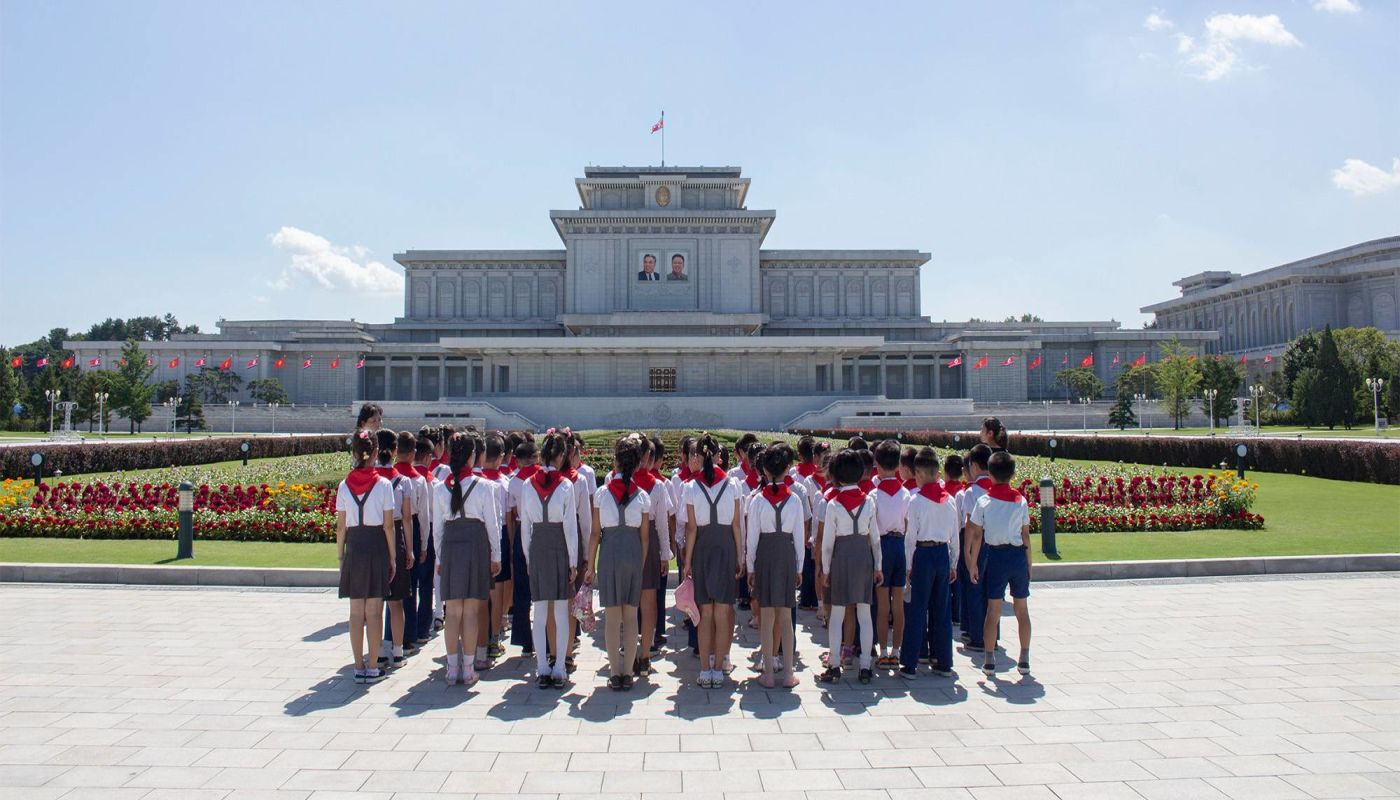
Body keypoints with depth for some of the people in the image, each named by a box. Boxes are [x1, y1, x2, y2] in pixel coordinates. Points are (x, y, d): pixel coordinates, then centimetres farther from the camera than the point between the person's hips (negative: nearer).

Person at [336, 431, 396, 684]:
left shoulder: (345, 485, 0)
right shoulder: (383, 484, -6)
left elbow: (340, 527, 2)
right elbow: (388, 526, -6)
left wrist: (340, 556, 12)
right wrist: (392, 558, 2)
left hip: (354, 549, 2)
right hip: (377, 548, -2)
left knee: (356, 612, 10)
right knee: (374, 611, 5)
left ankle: (359, 667, 15)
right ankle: (372, 668, 9)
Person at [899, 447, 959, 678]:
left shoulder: (916, 500, -10)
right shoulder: (949, 500, 4)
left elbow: (911, 536, -9)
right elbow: (955, 536, 8)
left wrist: (909, 565, -1)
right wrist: (953, 564, 16)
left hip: (923, 554, -4)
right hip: (943, 553, 5)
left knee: (917, 610, 1)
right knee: (941, 609, 12)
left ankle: (910, 664, 5)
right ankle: (944, 663, 19)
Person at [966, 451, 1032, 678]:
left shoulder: (984, 501, -5)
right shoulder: (1021, 501, -2)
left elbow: (976, 535, -4)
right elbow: (1026, 536, 1)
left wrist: (973, 563, 4)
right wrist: (1028, 564, 10)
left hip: (996, 555, -1)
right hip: (1018, 555, 1)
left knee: (993, 609, 4)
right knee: (1022, 609, 12)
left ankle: (989, 661, 5)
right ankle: (1024, 660, 18)